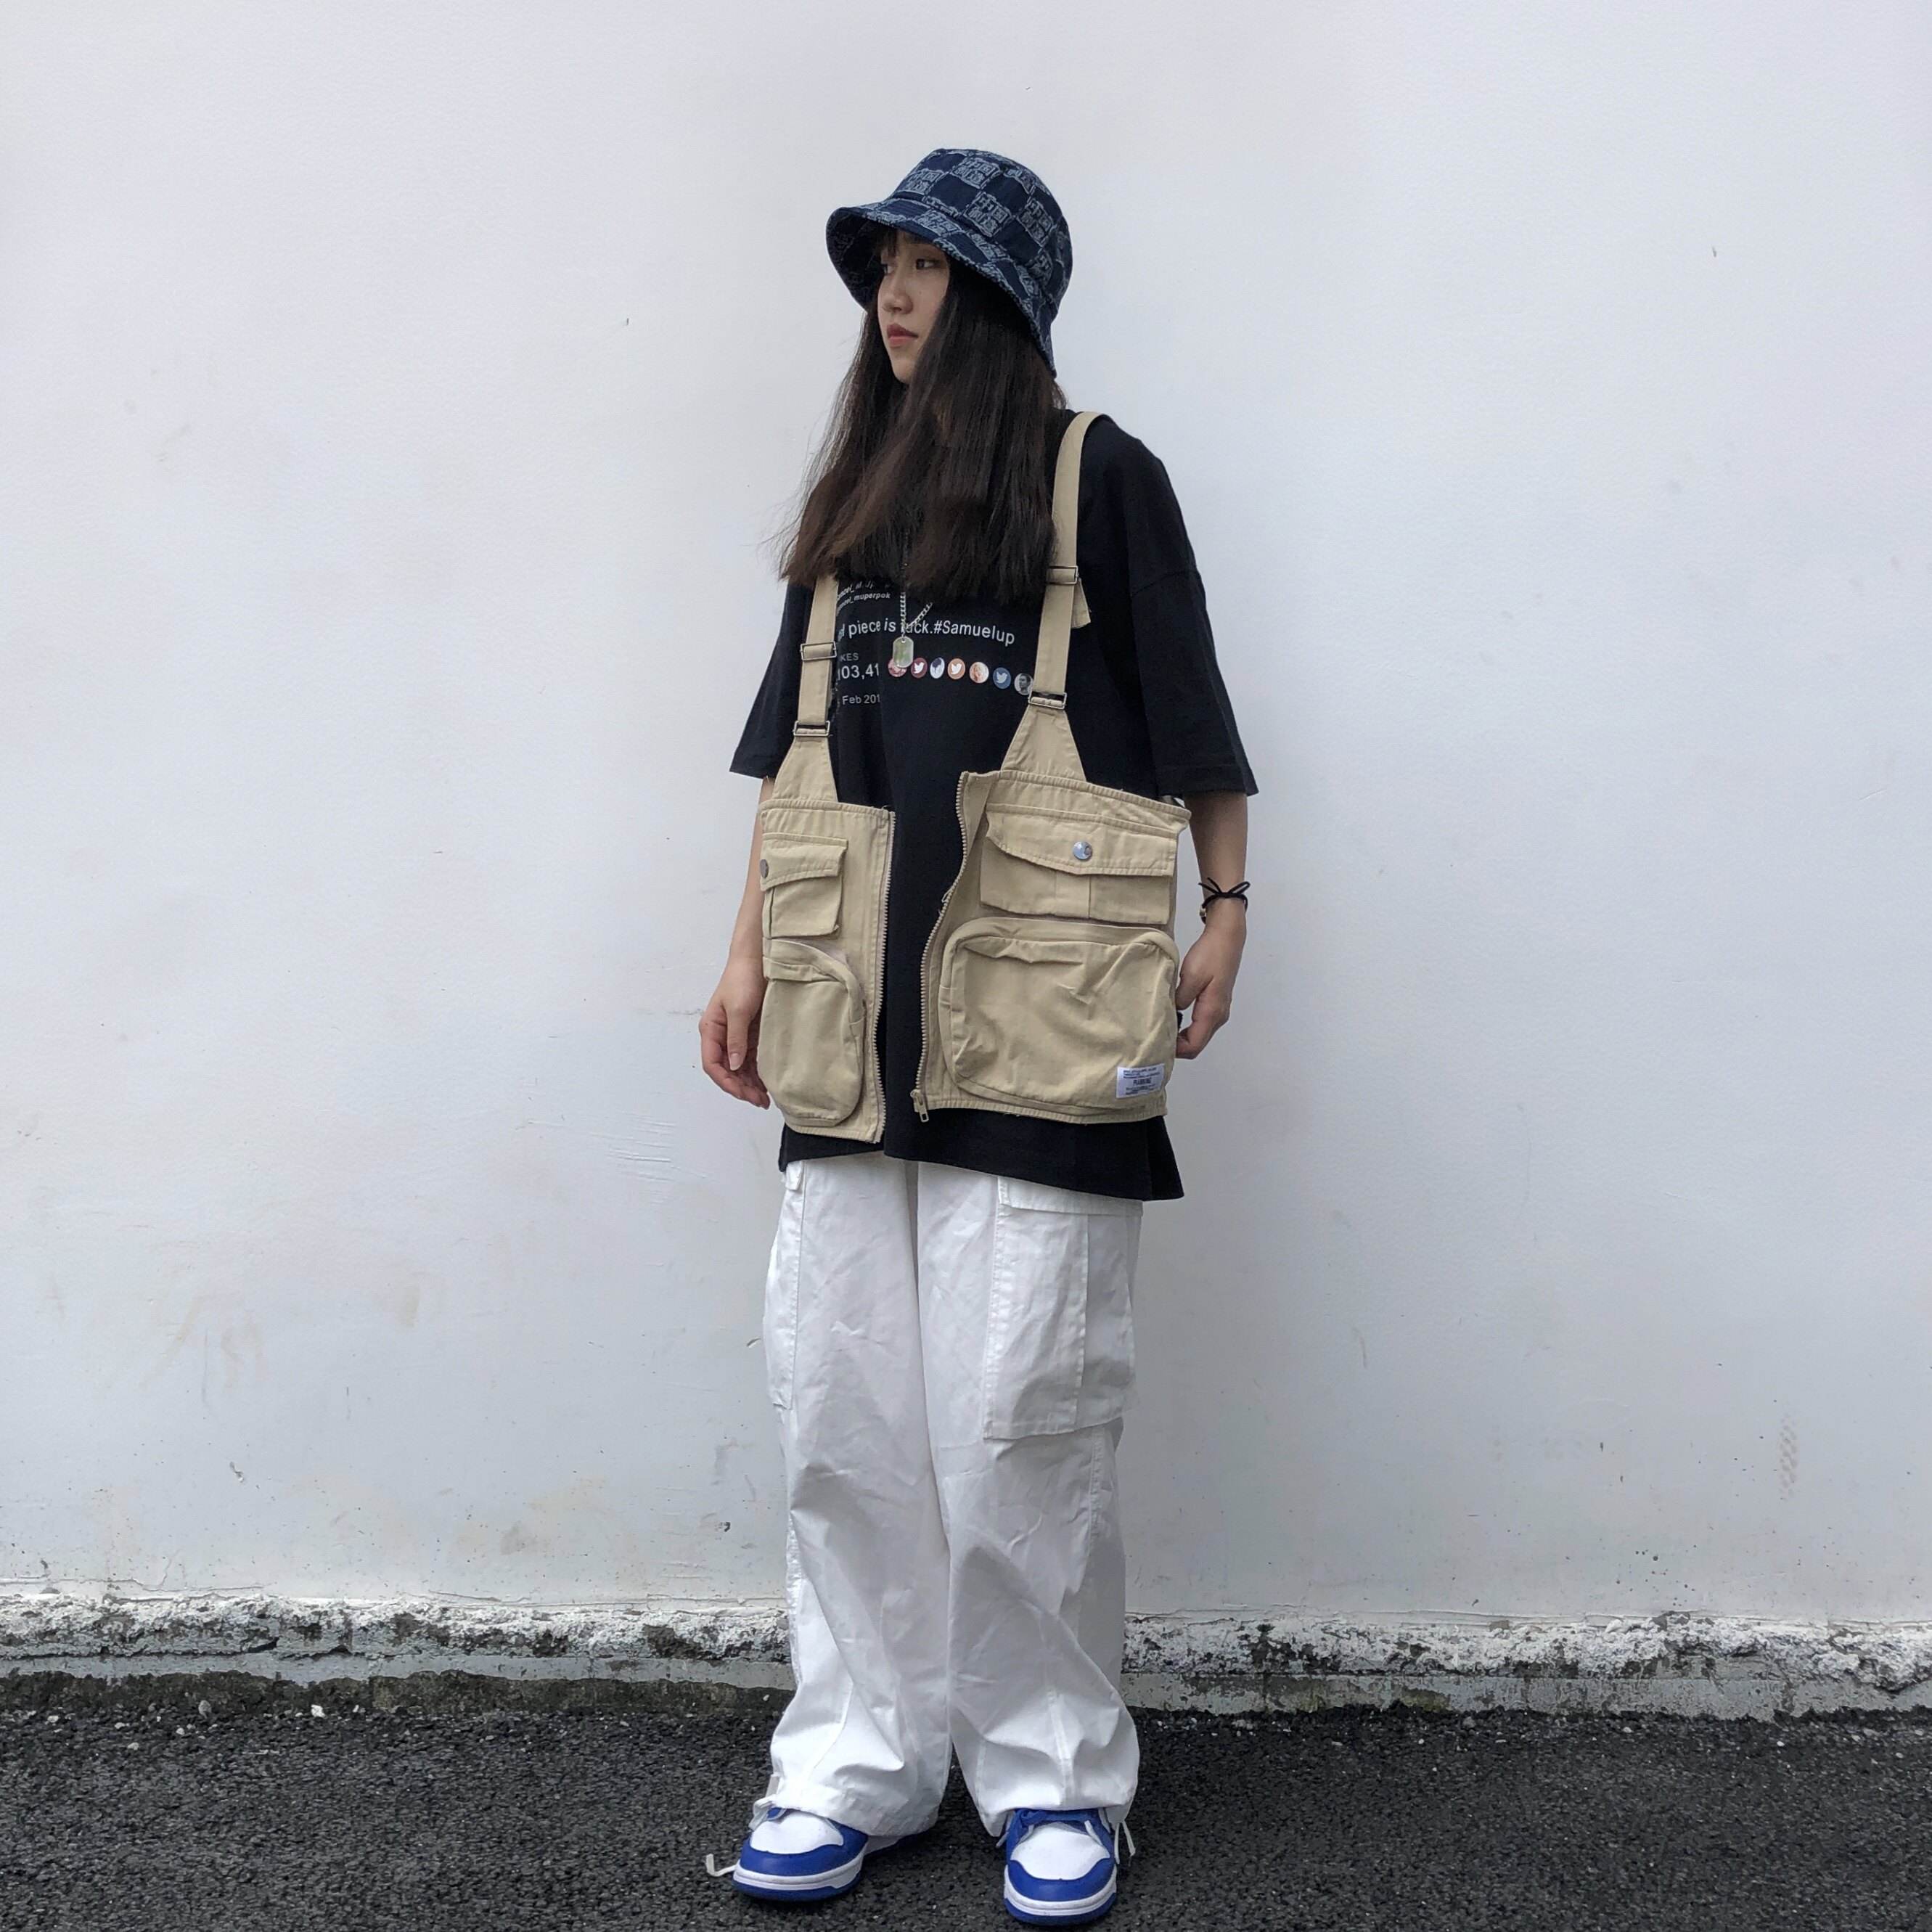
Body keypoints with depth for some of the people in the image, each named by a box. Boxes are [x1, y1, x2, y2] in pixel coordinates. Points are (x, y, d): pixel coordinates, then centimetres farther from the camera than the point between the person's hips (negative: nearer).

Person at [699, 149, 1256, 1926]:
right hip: (852, 1004, 5)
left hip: (1036, 1011, -5)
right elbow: (792, 746, 19)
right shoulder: (850, 495, 19)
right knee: (840, 1400, 4)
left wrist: (1223, 915, -4)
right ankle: (854, 1765, 17)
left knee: (1018, 1411, -3)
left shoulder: (1100, 479, 4)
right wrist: (750, 955, 14)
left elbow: (1193, 724, 4)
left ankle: (1056, 1775, 15)